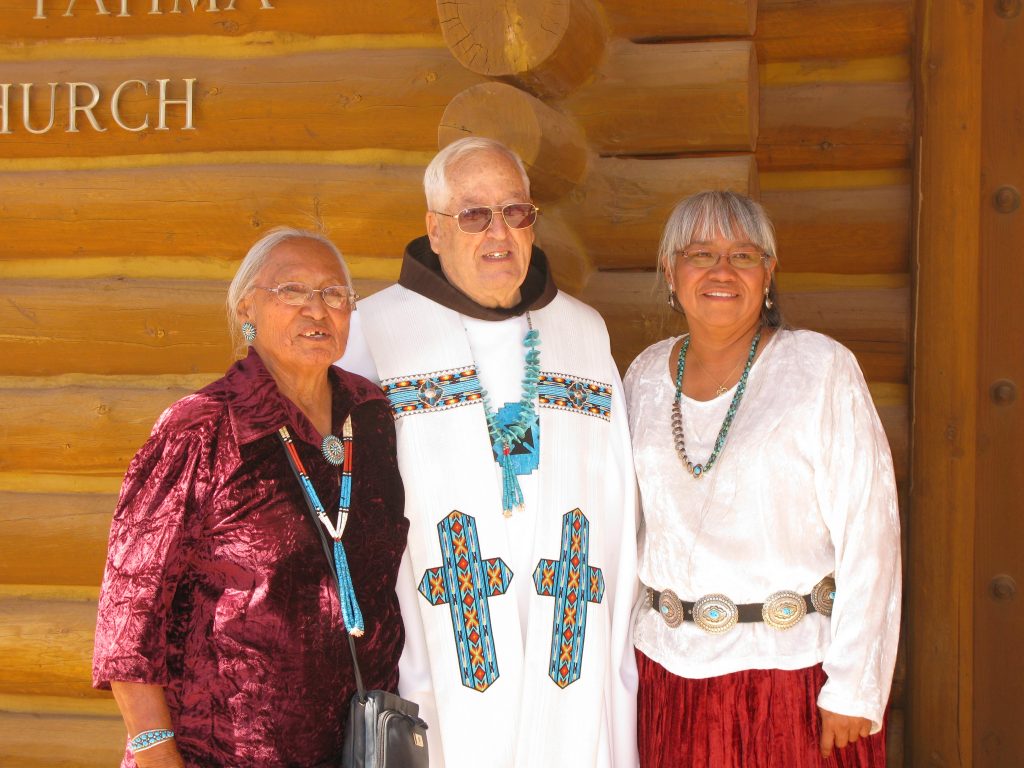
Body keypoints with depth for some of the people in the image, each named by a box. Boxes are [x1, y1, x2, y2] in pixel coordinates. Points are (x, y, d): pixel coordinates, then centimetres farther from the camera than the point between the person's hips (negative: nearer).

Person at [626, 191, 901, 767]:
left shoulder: (822, 368, -10)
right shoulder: (646, 376, 4)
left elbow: (868, 535, -11)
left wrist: (854, 691, -13)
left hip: (795, 661, -4)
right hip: (670, 663, 4)